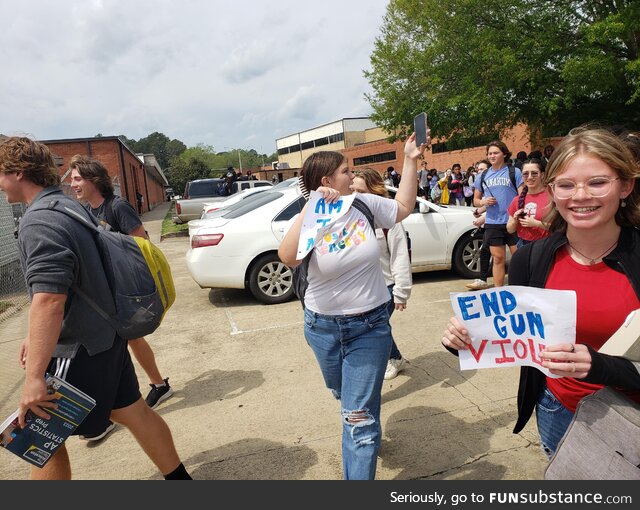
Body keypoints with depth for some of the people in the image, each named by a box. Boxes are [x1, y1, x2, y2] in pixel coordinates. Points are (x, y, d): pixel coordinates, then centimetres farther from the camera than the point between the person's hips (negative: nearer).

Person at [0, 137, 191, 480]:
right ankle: (178, 476, 30)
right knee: (131, 411, 17)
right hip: (104, 334, 9)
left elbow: (49, 300, -30)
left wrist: (34, 377, -28)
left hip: (77, 348, -9)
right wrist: (37, 337, 21)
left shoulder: (39, 222, -20)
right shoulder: (69, 206, 10)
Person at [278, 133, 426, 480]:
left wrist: (411, 161, 6)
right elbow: (288, 258, -32)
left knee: (359, 416, -4)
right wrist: (311, 207, -35)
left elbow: (404, 207, 12)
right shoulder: (309, 221, -12)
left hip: (370, 326, -1)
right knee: (345, 398, 27)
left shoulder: (365, 204, -5)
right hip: (323, 327, 1)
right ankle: (368, 429, 60)